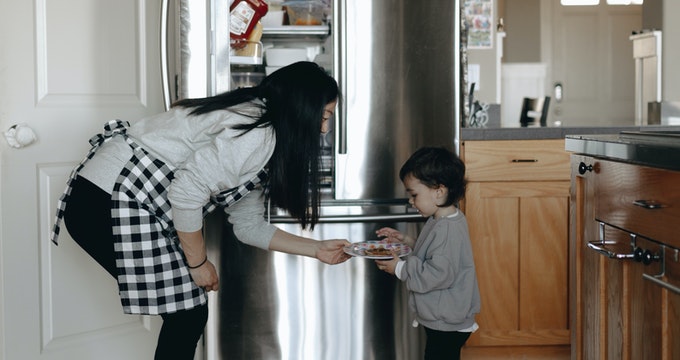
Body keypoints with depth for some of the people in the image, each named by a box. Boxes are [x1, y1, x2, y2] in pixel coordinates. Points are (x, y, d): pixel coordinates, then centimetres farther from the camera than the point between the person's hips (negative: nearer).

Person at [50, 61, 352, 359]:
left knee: (185, 312, 14)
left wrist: (317, 250, 20)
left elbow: (248, 225, 20)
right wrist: (198, 262, -10)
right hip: (107, 203, -10)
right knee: (188, 315, -2)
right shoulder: (258, 133, -17)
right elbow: (186, 191, -23)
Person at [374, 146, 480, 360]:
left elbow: (438, 274, -29)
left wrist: (400, 268, -19)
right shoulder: (440, 221, 7)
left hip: (446, 324, -10)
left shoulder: (448, 230, -25)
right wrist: (408, 242, 6)